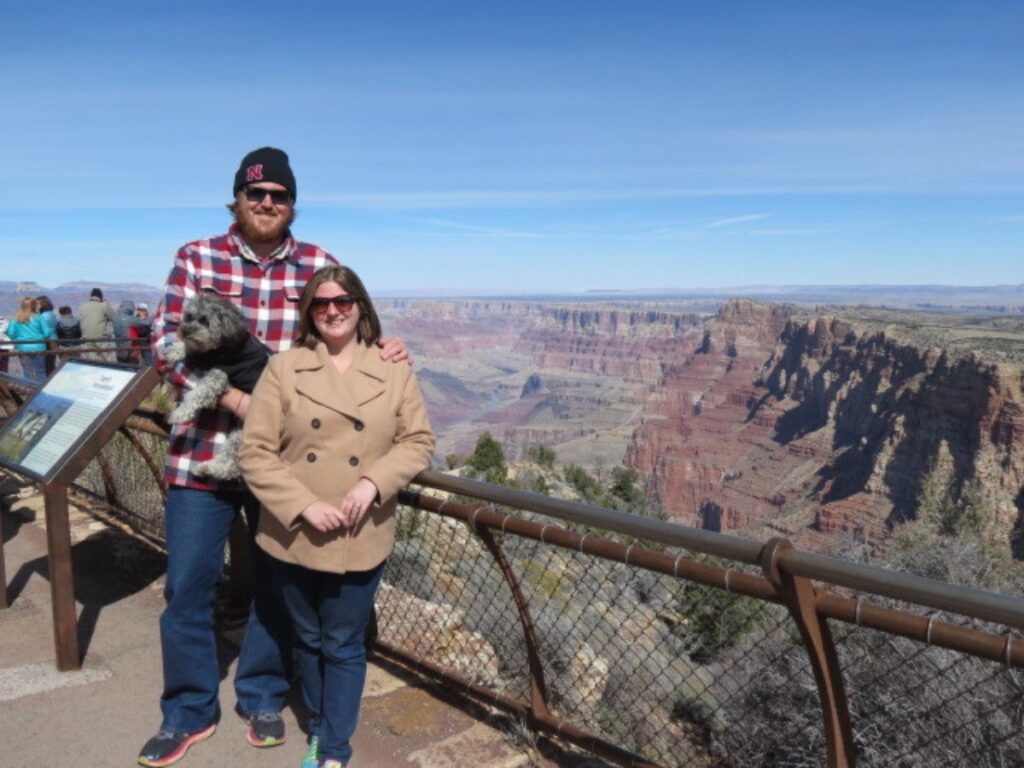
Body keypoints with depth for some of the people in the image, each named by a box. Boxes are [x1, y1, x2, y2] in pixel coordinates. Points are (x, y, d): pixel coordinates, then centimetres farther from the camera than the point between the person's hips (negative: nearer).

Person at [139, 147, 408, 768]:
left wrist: (383, 351, -15)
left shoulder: (320, 265, 2)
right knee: (189, 584, 8)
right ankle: (189, 712, 30)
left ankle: (263, 698, 36)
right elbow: (167, 343, -6)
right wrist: (234, 397, -21)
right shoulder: (197, 259, 1)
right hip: (204, 448, 0)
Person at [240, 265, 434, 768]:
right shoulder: (284, 368, -3)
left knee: (343, 645, 10)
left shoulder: (394, 371, -1)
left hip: (359, 539, -1)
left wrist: (373, 482, -17)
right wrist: (304, 506, -17)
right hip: (295, 535, 1)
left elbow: (418, 441, 0)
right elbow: (255, 451, -7)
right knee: (308, 640, 19)